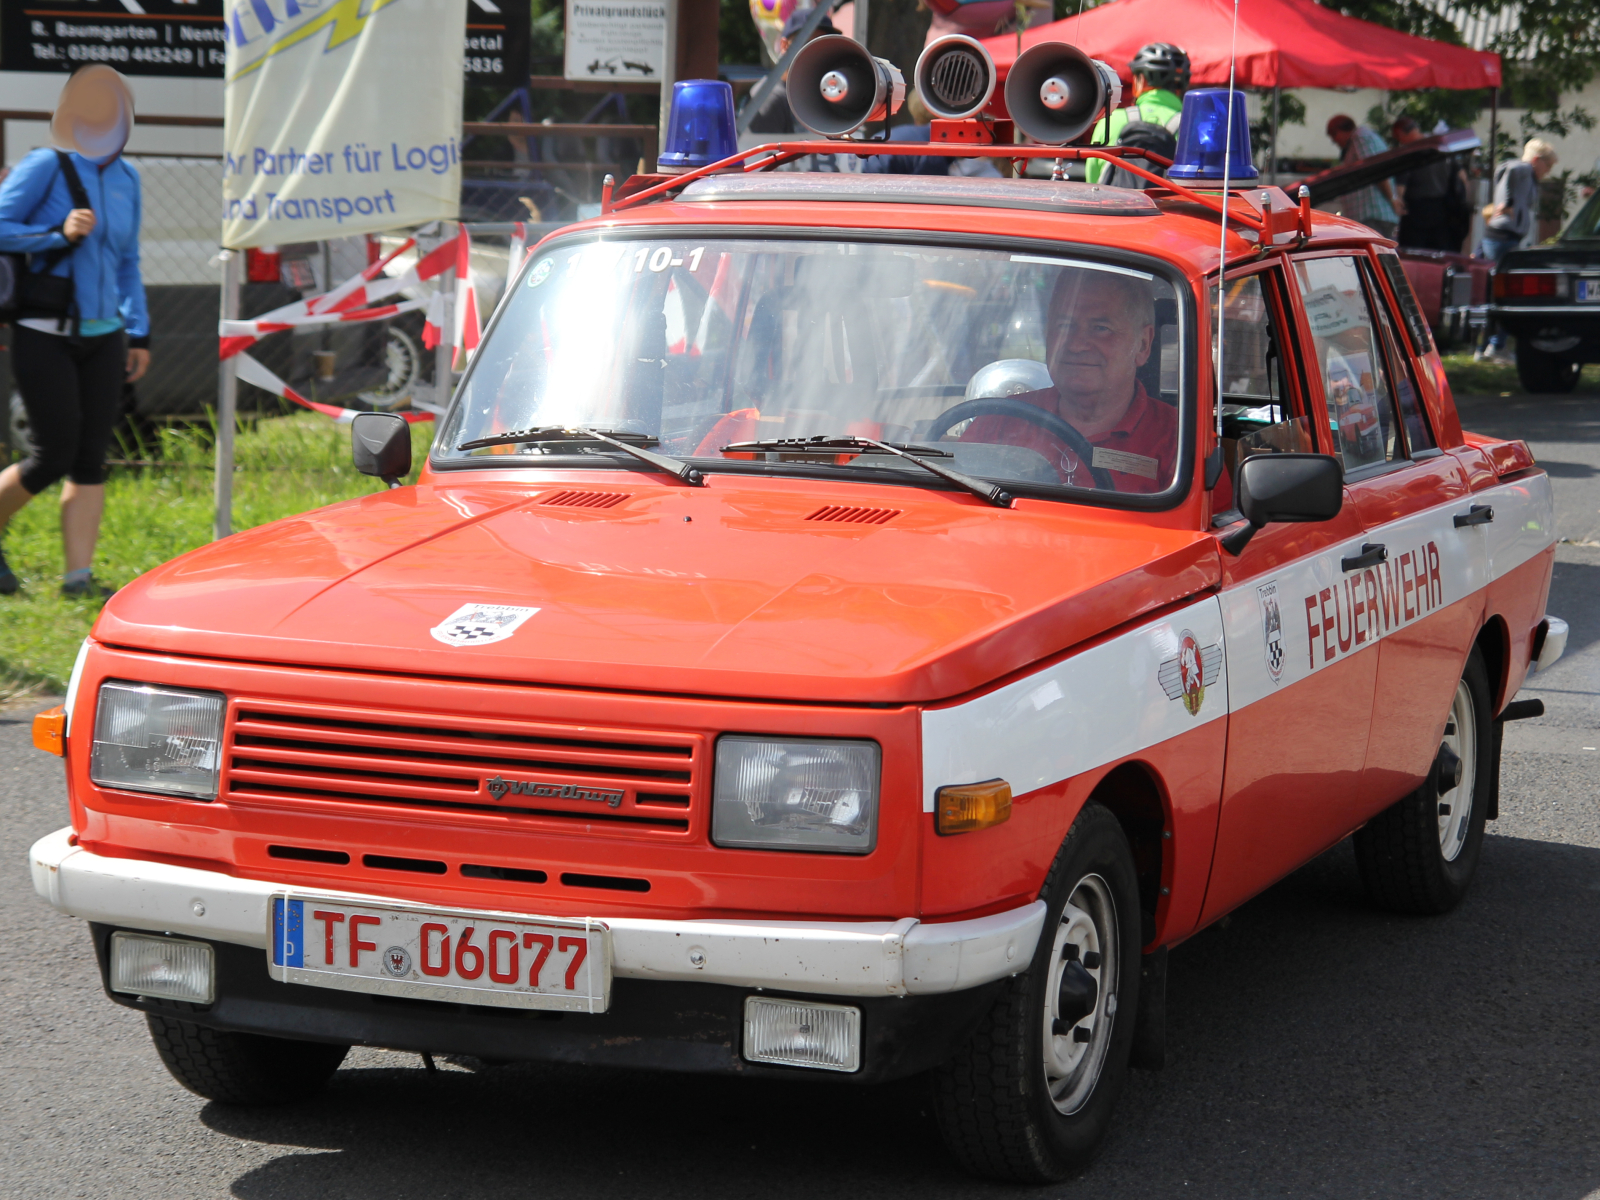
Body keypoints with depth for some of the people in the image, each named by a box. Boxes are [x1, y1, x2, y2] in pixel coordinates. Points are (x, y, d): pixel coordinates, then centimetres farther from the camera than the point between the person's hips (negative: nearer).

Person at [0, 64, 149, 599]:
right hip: (45, 336, -6)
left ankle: (79, 576, 3)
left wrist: (138, 332, 17)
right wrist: (59, 234, -20)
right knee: (53, 456, -6)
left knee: (91, 459, 1)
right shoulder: (47, 166, -7)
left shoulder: (125, 178, 13)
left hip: (102, 338, 6)